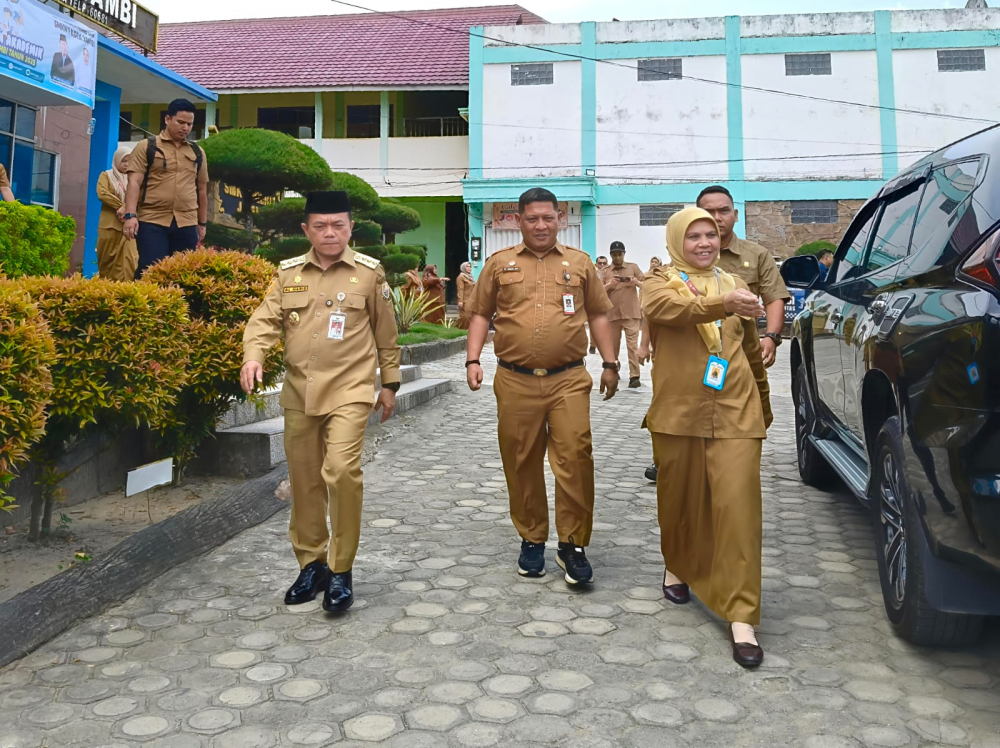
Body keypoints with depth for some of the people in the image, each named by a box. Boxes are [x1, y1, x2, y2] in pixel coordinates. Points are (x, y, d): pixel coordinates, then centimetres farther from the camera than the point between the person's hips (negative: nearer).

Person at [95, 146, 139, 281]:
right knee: (107, 258, 3)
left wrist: (127, 208, -14)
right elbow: (102, 193, -6)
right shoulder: (106, 175, 11)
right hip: (110, 224, -1)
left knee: (129, 257, -11)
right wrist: (120, 206, -13)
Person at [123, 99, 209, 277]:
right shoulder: (147, 147, 5)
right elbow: (134, 182, -3)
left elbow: (202, 189, 21)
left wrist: (202, 223, 20)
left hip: (187, 225, 4)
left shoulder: (197, 153, 16)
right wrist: (130, 215, -14)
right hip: (152, 222, -3)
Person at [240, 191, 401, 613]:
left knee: (342, 471, -19)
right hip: (299, 392, 4)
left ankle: (341, 570, -4)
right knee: (304, 481, 10)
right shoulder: (288, 273, 10)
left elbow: (386, 334, 7)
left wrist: (390, 384, 9)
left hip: (349, 391, -4)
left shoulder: (369, 273, 2)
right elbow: (266, 320, 3)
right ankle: (312, 564, 26)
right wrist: (253, 356, -16)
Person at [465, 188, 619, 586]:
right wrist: (473, 361, -1)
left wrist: (609, 363, 8)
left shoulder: (579, 263, 12)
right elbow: (480, 314, 11)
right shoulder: (499, 263, 11)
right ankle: (532, 539, 23)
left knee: (575, 459, -7)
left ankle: (572, 545, 6)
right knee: (521, 463, 6)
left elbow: (598, 314, 14)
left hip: (568, 380, 0)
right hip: (515, 381, 1)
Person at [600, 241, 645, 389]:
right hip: (612, 314, 2)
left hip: (631, 313, -2)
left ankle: (634, 376, -10)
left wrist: (637, 282, -16)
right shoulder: (605, 272, 8)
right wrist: (609, 285, -20)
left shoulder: (633, 267, 7)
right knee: (613, 344, 10)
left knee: (632, 345, -8)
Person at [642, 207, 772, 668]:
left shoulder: (733, 286, 15)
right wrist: (723, 304, -40)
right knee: (679, 500, 11)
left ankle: (741, 617, -3)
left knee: (738, 506, -7)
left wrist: (764, 407, 27)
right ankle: (678, 567, 41)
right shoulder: (660, 283, 4)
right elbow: (668, 307, -22)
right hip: (678, 413, -1)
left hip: (735, 414, 2)